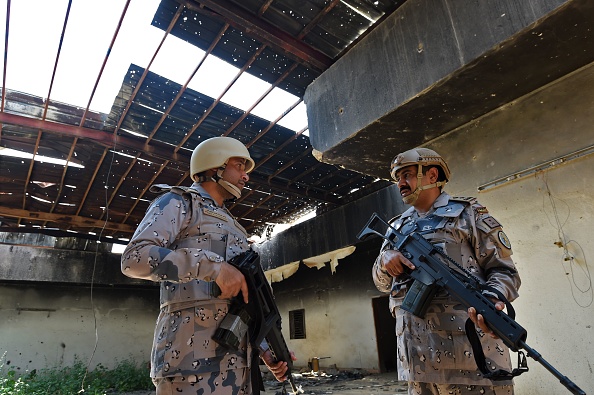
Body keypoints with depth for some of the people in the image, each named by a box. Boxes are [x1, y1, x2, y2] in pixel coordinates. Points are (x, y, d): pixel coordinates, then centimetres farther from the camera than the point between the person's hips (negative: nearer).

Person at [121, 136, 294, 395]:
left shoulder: (231, 225, 24)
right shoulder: (178, 202, 3)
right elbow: (134, 257, -14)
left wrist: (266, 349, 13)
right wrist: (214, 266, -21)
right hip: (194, 354, -7)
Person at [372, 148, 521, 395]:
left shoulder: (467, 214, 5)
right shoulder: (398, 226, 18)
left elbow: (503, 270, -1)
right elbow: (382, 283, 19)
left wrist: (494, 298, -23)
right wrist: (385, 260, -4)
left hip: (468, 349, -4)